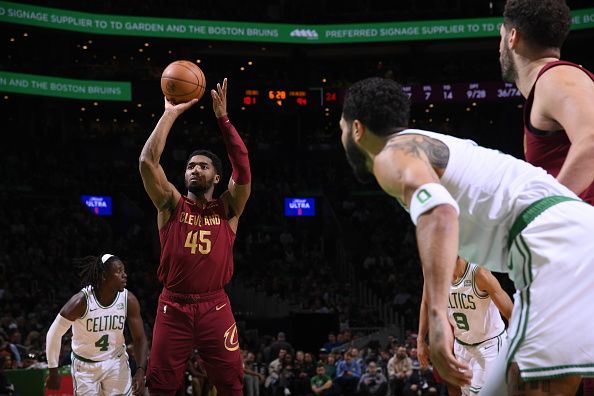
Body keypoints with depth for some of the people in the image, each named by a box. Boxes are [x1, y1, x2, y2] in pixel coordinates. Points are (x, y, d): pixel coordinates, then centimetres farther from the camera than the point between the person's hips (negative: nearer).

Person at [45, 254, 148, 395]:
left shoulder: (128, 300, -13)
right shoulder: (82, 301, -23)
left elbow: (139, 338, -6)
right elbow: (54, 334, -13)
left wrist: (140, 371, -21)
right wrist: (53, 372, -8)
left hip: (116, 362, 2)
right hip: (85, 365, -2)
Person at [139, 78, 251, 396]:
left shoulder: (227, 209, 8)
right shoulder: (171, 205, 7)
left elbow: (243, 168, -7)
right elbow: (147, 161, -6)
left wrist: (223, 119, -8)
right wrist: (171, 113, -5)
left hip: (215, 307, 0)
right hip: (173, 306, 0)